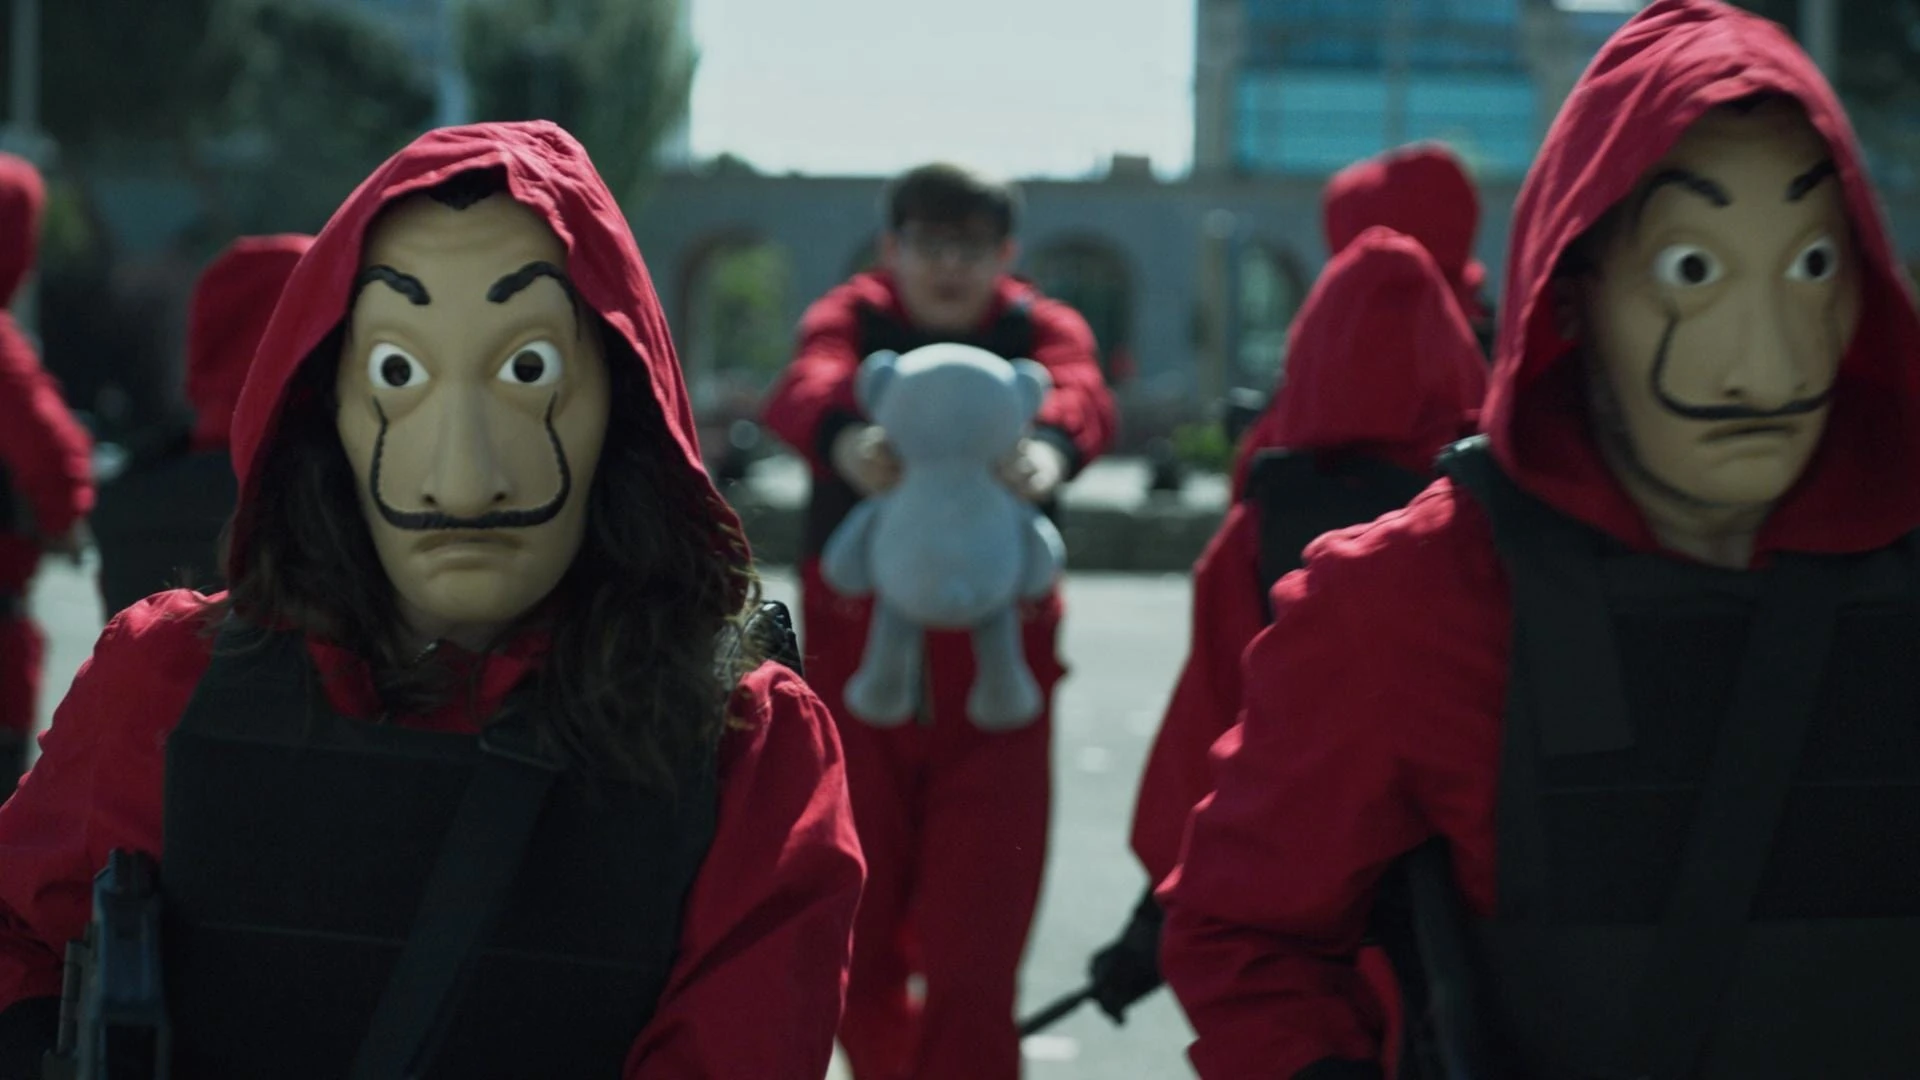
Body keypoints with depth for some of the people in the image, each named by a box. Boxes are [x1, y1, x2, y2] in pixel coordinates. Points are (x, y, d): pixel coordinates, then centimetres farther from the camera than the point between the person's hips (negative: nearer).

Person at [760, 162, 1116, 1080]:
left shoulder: (1041, 326, 4)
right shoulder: (856, 314, 3)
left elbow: (1080, 392, -20)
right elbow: (806, 384, -21)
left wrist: (1050, 449, -45)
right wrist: (846, 439, -46)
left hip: (997, 653, -1)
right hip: (856, 650, 1)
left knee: (976, 946, -7)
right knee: (855, 930, 10)